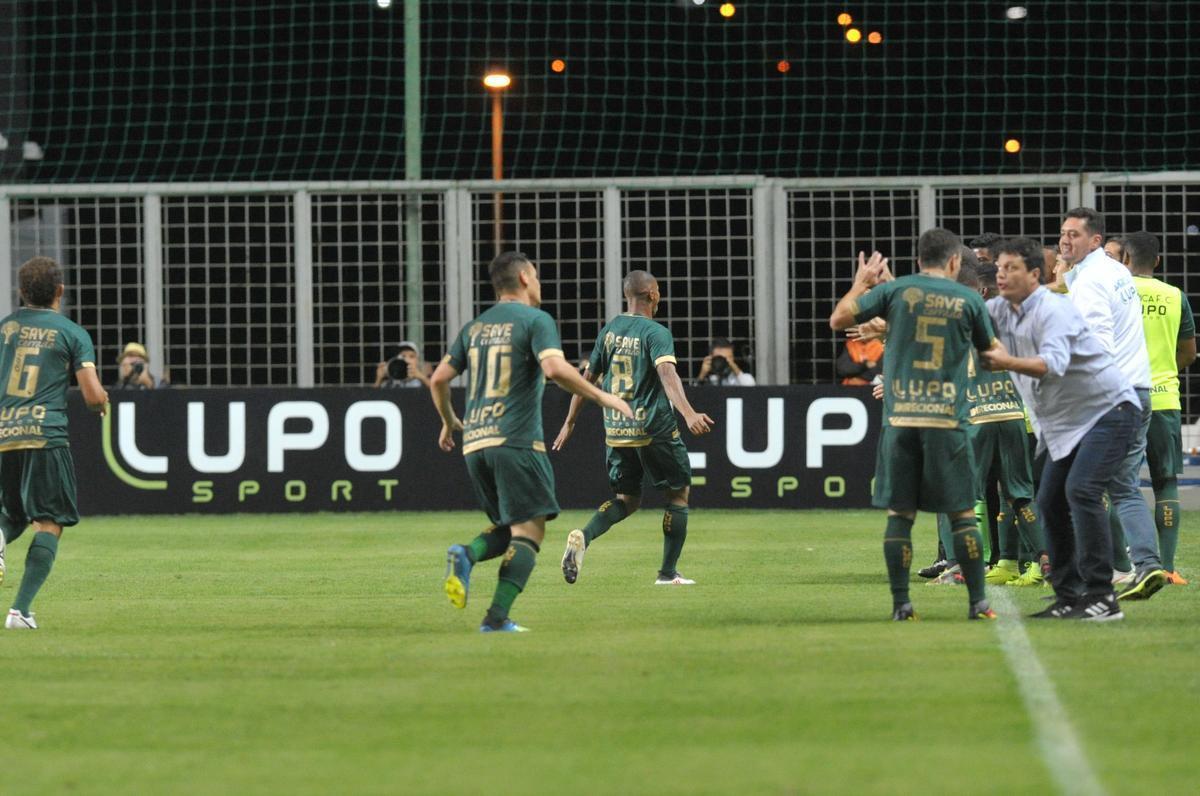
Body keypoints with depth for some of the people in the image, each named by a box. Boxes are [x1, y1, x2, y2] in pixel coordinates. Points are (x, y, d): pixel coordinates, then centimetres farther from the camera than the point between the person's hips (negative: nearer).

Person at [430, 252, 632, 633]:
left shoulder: (474, 327, 16)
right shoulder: (535, 320, -3)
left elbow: (439, 379, 16)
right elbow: (555, 368, -19)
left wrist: (449, 422, 32)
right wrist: (602, 397, -10)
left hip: (475, 443, 7)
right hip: (516, 441, -7)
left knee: (510, 529, 18)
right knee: (529, 531, -5)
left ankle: (466, 555, -13)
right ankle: (497, 617, -19)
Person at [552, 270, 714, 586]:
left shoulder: (609, 331, 9)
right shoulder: (655, 333, -10)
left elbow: (587, 378, 14)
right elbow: (667, 373, -27)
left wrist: (570, 422, 24)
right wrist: (688, 413, -40)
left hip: (616, 430, 6)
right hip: (654, 429, -6)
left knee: (627, 500, 15)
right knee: (679, 492, 12)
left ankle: (584, 536, -14)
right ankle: (668, 573, 10)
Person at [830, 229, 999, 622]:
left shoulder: (895, 290, 2)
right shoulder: (968, 300, 4)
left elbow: (838, 319, 5)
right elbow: (991, 352, 18)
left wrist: (861, 283, 20)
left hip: (900, 418, 1)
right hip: (947, 420, -1)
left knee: (899, 513, 5)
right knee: (962, 514, 6)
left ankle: (901, 604, 2)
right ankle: (977, 601, 4)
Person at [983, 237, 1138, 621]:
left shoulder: (1052, 310, -22)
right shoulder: (1001, 310, 3)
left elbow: (1054, 364, -37)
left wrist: (1008, 363, -52)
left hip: (1108, 410, -9)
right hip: (1063, 423, 9)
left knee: (1081, 490, -23)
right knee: (1050, 502, 6)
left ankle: (1101, 597, -24)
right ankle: (1069, 597, 13)